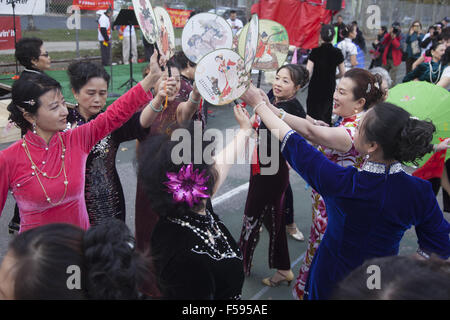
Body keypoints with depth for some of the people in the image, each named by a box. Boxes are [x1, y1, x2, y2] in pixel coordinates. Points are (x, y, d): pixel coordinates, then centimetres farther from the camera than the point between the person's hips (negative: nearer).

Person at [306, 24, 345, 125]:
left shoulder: (315, 51, -10)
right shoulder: (337, 52, -3)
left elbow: (308, 72, -14)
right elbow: (342, 73, 4)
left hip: (315, 87, -2)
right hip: (330, 88, 2)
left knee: (313, 113, 6)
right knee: (326, 114, 13)